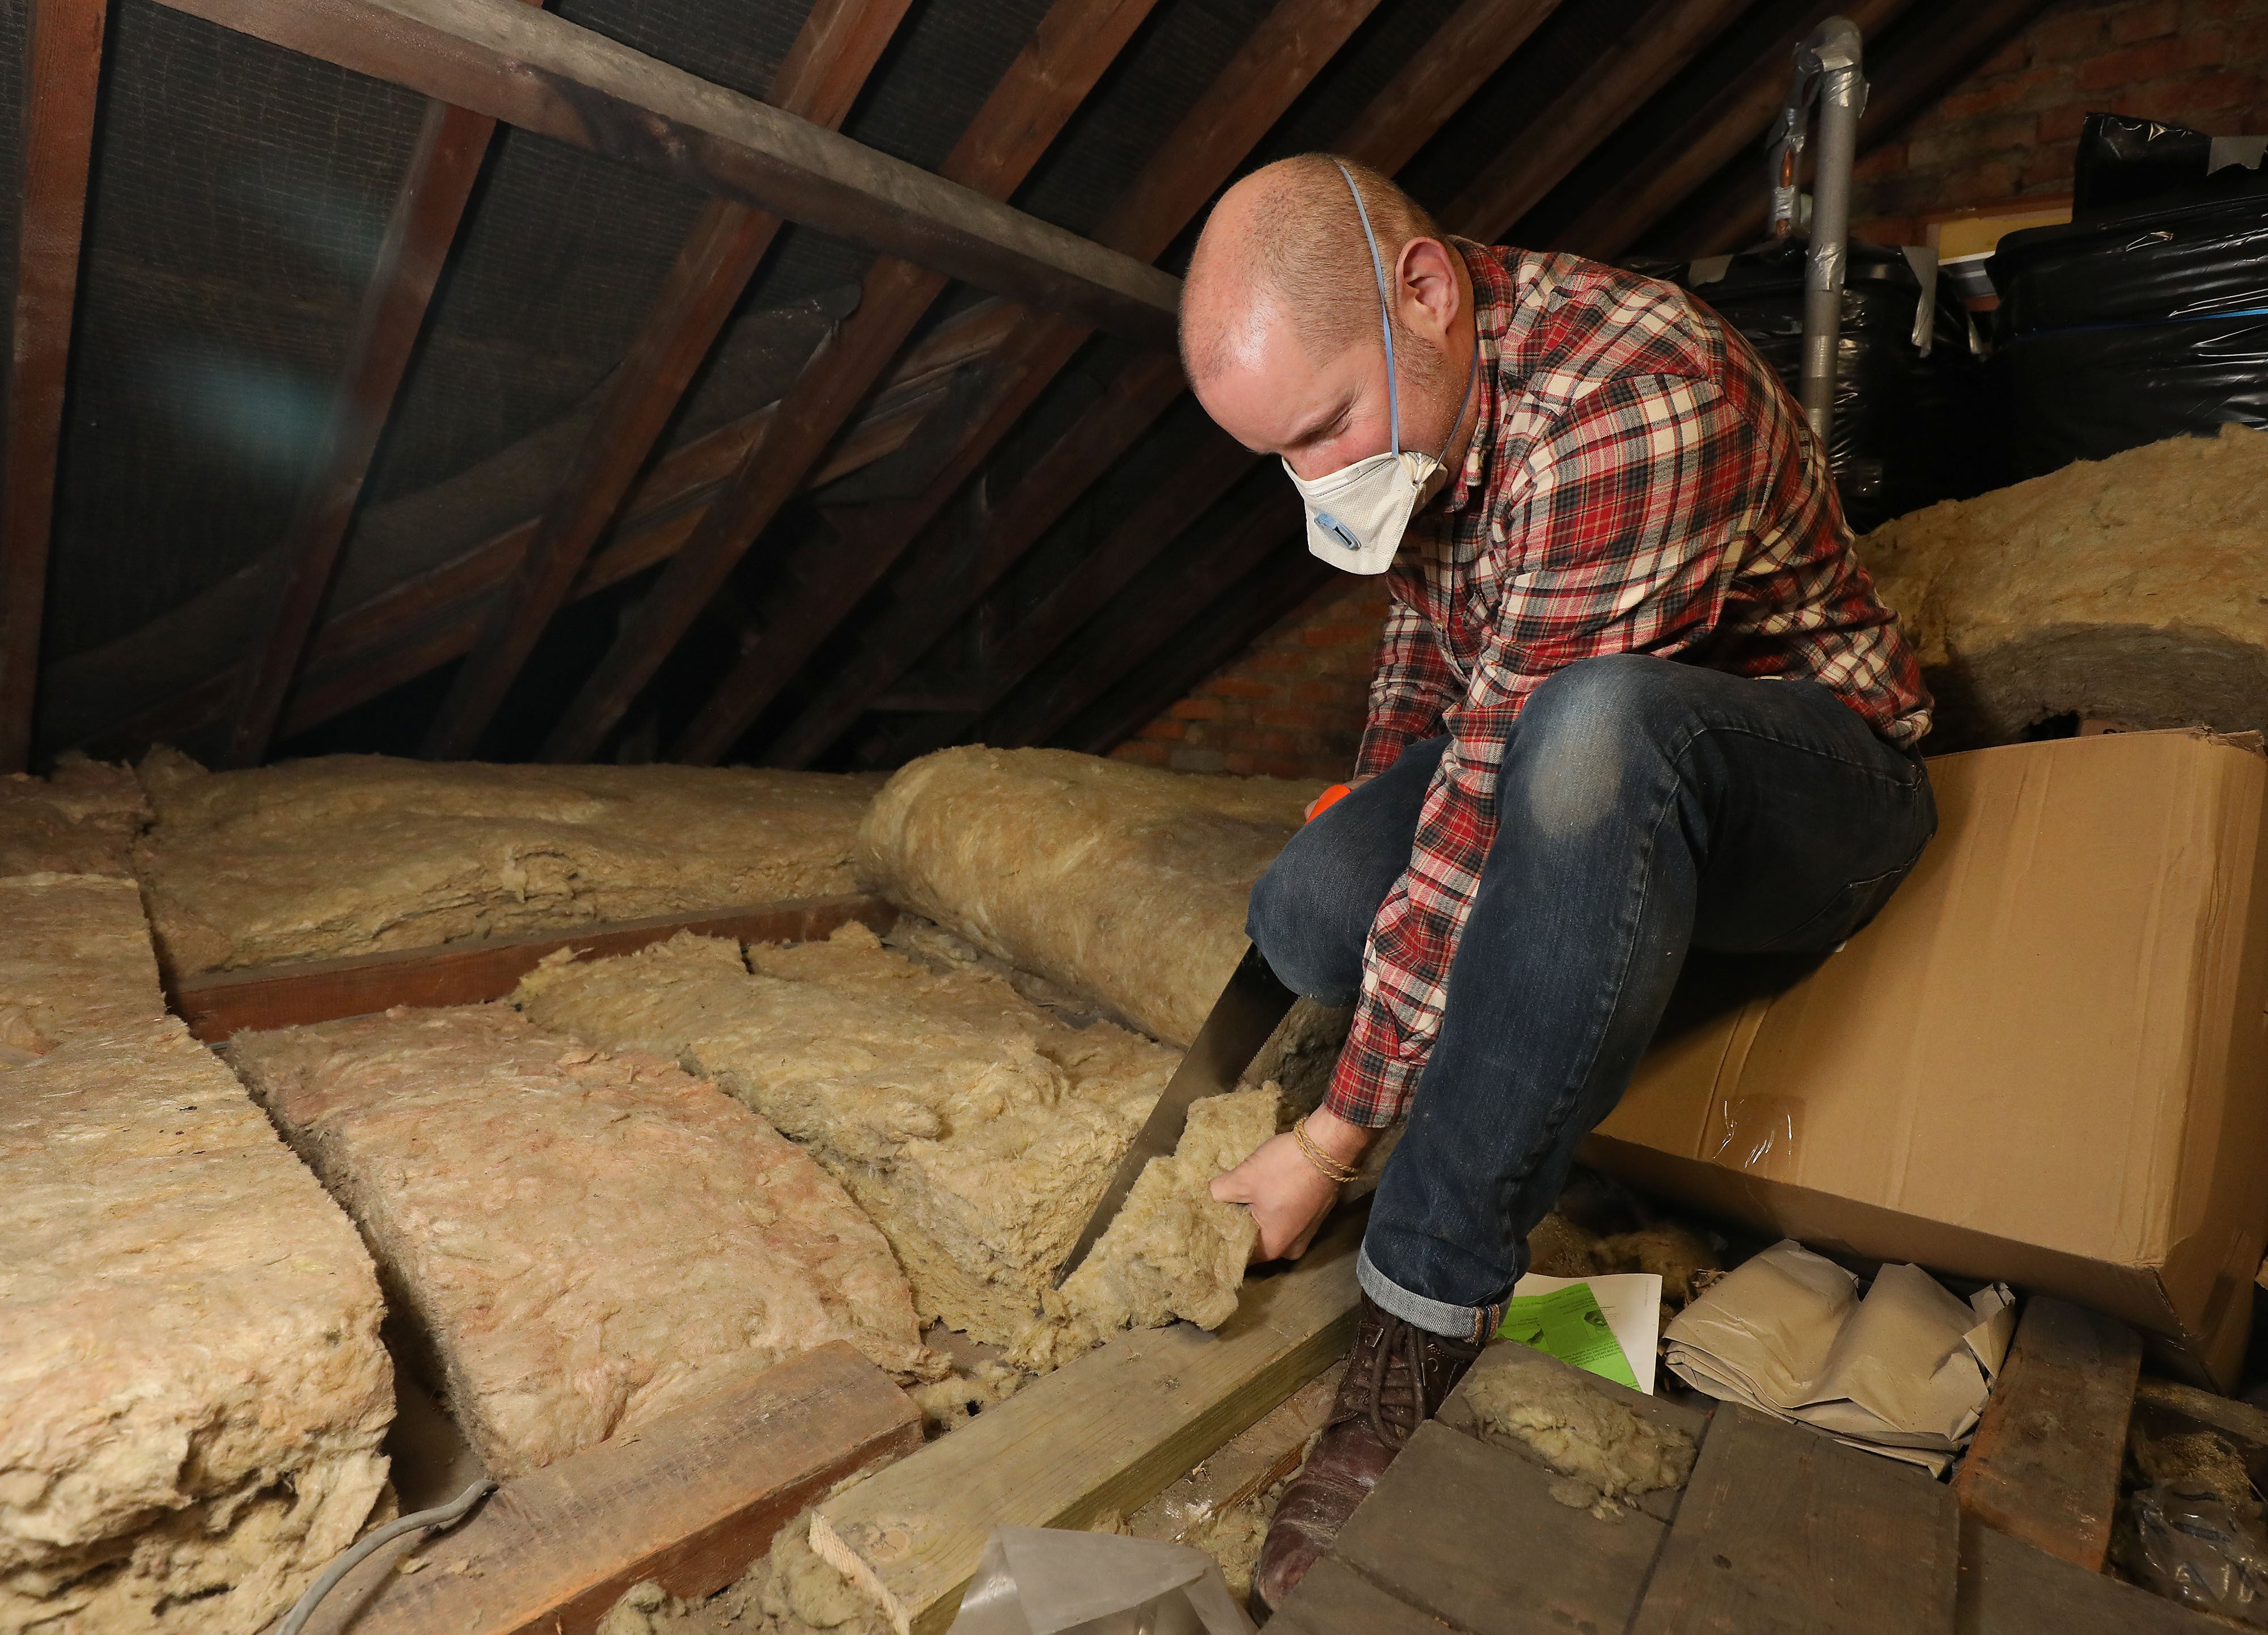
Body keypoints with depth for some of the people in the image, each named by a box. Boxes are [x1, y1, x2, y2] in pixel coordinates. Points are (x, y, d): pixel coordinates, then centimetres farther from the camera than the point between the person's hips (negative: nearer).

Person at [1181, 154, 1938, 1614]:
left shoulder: (1631, 403, -29)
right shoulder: (1415, 383, -2)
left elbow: (1501, 798, -32)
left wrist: (1338, 1134, -25)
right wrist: (1372, 824, 3)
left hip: (1813, 777, -6)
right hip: (1586, 779, 7)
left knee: (1592, 730, -42)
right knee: (1306, 915, -21)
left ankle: (1428, 1317, -29)